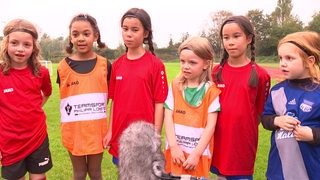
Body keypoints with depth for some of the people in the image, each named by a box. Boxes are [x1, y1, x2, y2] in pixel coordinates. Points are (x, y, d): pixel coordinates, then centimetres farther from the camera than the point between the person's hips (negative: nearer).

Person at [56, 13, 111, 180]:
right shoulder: (63, 66, -4)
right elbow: (63, 98, 6)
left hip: (96, 128, 0)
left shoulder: (104, 65, -3)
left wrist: (95, 110, -3)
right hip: (73, 129, 0)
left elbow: (108, 95, 5)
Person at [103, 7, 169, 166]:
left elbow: (159, 103, -9)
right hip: (120, 135, 4)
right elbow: (114, 101, 7)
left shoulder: (156, 64, -10)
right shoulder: (117, 65, 4)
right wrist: (110, 131, 6)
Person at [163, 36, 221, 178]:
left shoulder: (211, 91, -6)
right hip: (175, 150, 2)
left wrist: (196, 154, -12)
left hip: (199, 153, -2)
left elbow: (210, 126, -8)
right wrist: (174, 146, -11)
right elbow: (168, 117, -3)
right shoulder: (175, 86, 1)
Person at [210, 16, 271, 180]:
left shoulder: (260, 74, -8)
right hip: (219, 142, 3)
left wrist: (243, 128, -1)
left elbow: (260, 111, 0)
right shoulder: (216, 71, 0)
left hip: (243, 143, -2)